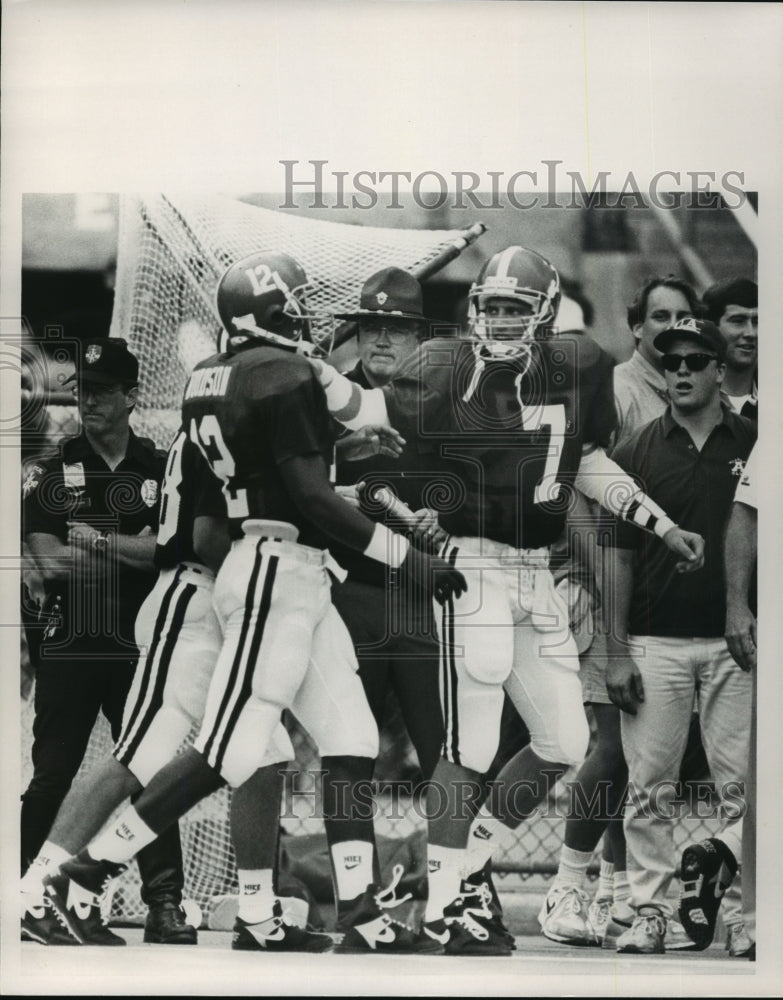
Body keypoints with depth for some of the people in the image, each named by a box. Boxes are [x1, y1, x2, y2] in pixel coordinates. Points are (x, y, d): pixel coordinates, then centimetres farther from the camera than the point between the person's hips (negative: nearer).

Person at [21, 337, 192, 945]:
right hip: (68, 647, 0)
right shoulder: (52, 468, 6)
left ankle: (165, 905, 7)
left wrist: (99, 541, -15)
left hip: (140, 647, 0)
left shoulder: (160, 470, 7)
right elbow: (48, 561, -4)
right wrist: (135, 547, -11)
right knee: (49, 778, 4)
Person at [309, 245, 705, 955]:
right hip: (474, 567, -6)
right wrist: (310, 367, -27)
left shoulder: (577, 371, 5)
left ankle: (468, 860, 27)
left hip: (538, 575, 7)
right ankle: (445, 905, 11)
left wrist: (663, 527, 17)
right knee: (470, 748, -4)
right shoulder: (452, 369, -8)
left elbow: (593, 465, 17)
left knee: (565, 744, 11)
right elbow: (367, 410, -11)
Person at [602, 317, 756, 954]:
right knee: (649, 787, 2)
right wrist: (617, 653, -1)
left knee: (741, 786, 2)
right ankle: (650, 912, 11)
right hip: (654, 643, 1)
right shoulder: (638, 453, 6)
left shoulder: (754, 445, 5)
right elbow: (619, 556, 4)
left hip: (735, 642, 0)